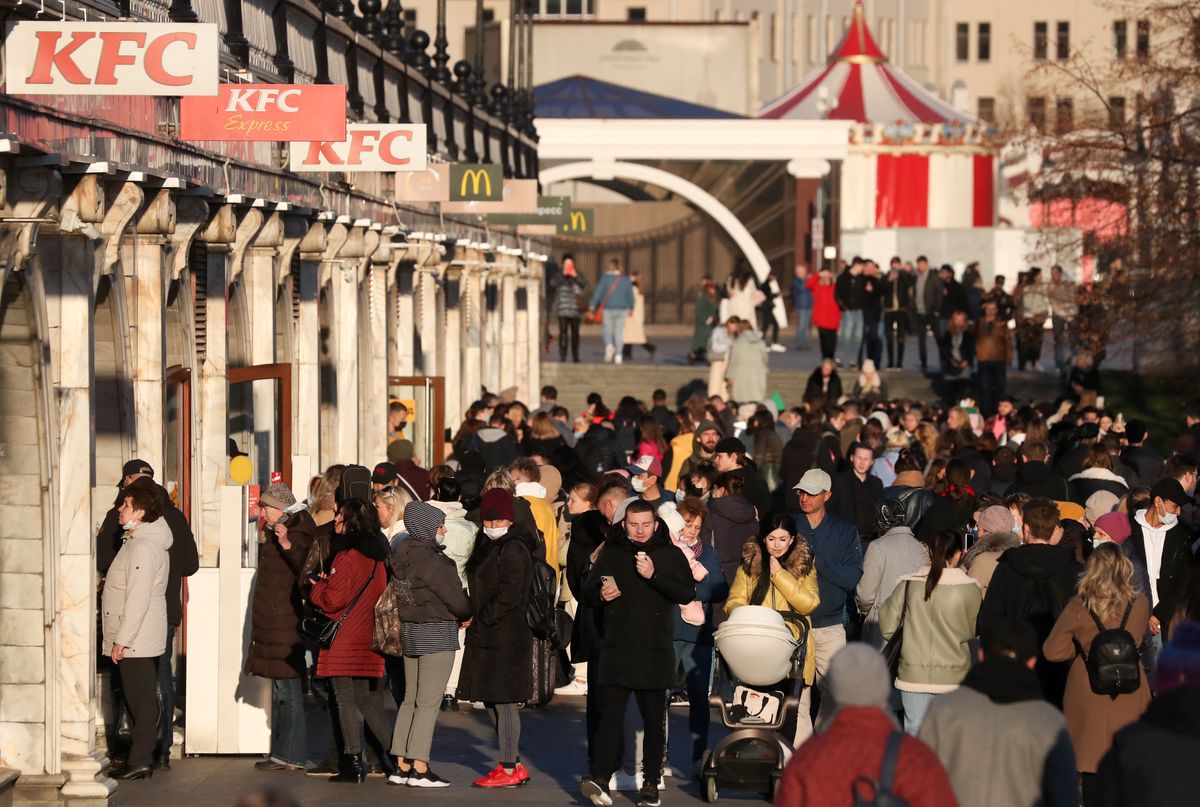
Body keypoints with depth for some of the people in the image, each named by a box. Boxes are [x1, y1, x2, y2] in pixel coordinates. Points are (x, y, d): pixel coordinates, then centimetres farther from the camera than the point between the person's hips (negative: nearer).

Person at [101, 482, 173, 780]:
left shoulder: (143, 547, -18)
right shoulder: (139, 541, 15)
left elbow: (138, 598, -22)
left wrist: (121, 639, -21)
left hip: (135, 641, -10)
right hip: (139, 640, 10)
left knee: (141, 700, -6)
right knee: (140, 699, 12)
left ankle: (139, 762, -4)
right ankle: (141, 758, 16)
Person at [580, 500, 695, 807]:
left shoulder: (670, 555, 5)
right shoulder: (610, 553, 12)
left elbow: (687, 593, -7)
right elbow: (589, 589, 19)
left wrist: (654, 576, -18)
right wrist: (600, 594, -4)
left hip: (656, 652, 0)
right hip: (617, 651, 1)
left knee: (654, 721, 4)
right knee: (611, 715, -10)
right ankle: (600, 778, -18)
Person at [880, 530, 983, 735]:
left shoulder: (908, 585, -4)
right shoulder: (970, 589, -8)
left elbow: (887, 627, 1)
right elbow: (974, 631, 4)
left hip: (914, 674, 1)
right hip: (953, 677, -1)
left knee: (914, 733, 6)